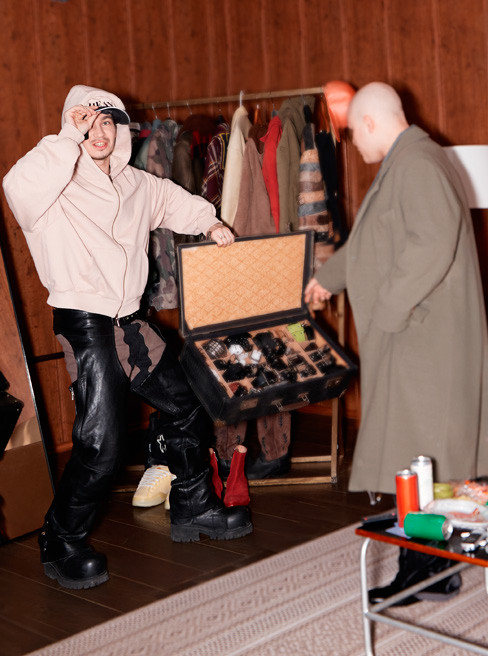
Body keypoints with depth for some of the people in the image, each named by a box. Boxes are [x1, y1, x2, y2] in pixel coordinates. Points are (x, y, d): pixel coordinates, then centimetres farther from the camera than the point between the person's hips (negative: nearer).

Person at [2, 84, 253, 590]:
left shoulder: (133, 183, 14)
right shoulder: (58, 186, -9)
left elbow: (172, 199, 34)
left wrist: (208, 223, 19)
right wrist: (70, 137, -24)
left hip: (129, 322, 8)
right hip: (85, 324, -8)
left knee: (187, 409, 16)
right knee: (99, 444, -13)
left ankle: (193, 508, 37)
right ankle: (60, 544, 8)